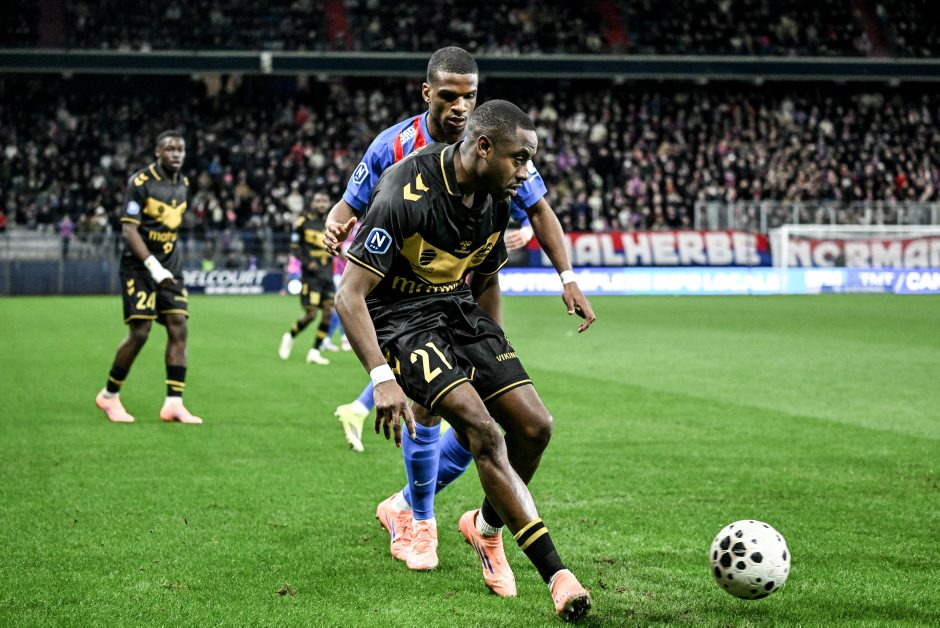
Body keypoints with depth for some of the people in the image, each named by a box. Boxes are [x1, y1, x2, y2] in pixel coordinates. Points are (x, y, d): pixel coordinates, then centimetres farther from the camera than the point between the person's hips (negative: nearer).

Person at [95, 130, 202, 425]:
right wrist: (154, 267, -25)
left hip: (170, 267, 6)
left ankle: (174, 403, -5)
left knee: (178, 329, -6)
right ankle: (109, 395, 10)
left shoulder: (183, 185, 9)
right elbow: (129, 230, -17)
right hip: (139, 266, -6)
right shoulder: (141, 182, -12)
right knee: (139, 332, -9)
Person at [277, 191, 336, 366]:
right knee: (311, 315, -8)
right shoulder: (303, 222, -4)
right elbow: (295, 247, -2)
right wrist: (307, 262, -17)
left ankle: (315, 352, 5)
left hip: (327, 276, 5)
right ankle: (290, 337, 20)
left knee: (328, 313, -3)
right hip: (311, 275, -5)